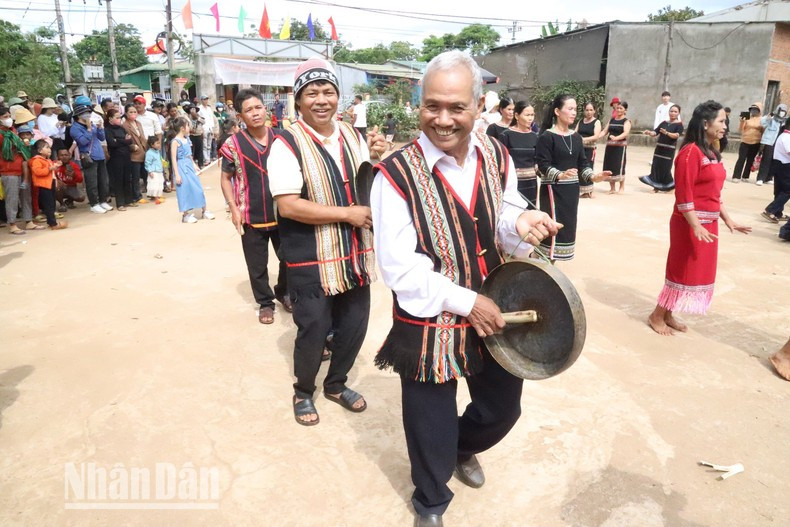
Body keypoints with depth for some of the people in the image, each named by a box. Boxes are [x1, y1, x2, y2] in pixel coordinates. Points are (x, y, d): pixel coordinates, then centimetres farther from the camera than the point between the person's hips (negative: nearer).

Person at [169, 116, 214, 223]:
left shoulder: (186, 139, 7)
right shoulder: (175, 141, -15)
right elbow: (173, 159, -15)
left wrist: (194, 165, 18)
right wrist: (177, 174, -18)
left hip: (190, 166, 7)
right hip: (182, 167, -7)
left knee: (198, 188, 10)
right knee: (185, 190, 0)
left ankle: (204, 211, 21)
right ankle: (186, 215, 12)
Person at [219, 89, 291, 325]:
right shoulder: (233, 143, -6)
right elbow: (226, 178, 1)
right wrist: (234, 208, -9)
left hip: (282, 213, 2)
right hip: (252, 216, -2)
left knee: (289, 258, 14)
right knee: (257, 265, 9)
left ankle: (283, 292, 39)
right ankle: (265, 302, 29)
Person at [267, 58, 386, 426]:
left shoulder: (353, 136, 6)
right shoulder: (287, 144, -13)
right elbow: (288, 205, -21)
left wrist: (377, 157, -6)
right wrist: (347, 213, -20)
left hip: (354, 255, 6)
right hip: (312, 261, -6)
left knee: (354, 325, 16)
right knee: (313, 332, 7)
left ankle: (337, 384, 41)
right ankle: (303, 392, 35)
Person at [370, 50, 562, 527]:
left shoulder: (496, 157, -3)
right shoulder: (397, 175, -21)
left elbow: (500, 231, 4)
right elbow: (400, 269, -19)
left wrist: (519, 225, -19)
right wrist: (465, 301, -20)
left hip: (493, 315, 5)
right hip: (429, 325, -5)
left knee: (502, 409, 24)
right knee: (432, 429, 16)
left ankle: (464, 448, 60)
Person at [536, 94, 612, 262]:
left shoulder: (576, 137, 11)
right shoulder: (547, 136, -9)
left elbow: (582, 163, 11)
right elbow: (543, 165, -16)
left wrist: (593, 177, -6)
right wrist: (560, 175, -32)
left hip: (572, 190, 7)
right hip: (553, 189, -7)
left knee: (567, 226, 9)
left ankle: (551, 260, 19)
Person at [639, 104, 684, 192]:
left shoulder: (679, 124, -1)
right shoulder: (664, 123, 12)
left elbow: (676, 135, -18)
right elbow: (655, 133, 5)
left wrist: (666, 133, -35)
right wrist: (649, 133, -17)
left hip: (669, 150, -4)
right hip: (659, 148, 4)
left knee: (665, 168, -5)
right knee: (656, 166, 1)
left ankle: (669, 186, 15)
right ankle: (656, 186, 13)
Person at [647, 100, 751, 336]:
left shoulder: (712, 153, 12)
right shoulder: (691, 152, -16)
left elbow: (714, 193, 17)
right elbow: (684, 195, -21)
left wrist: (728, 220, 16)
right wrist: (696, 226, -25)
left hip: (709, 223, 9)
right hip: (690, 224, -9)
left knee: (698, 271, 14)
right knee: (683, 270, -1)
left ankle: (668, 314, 25)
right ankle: (657, 316, 14)